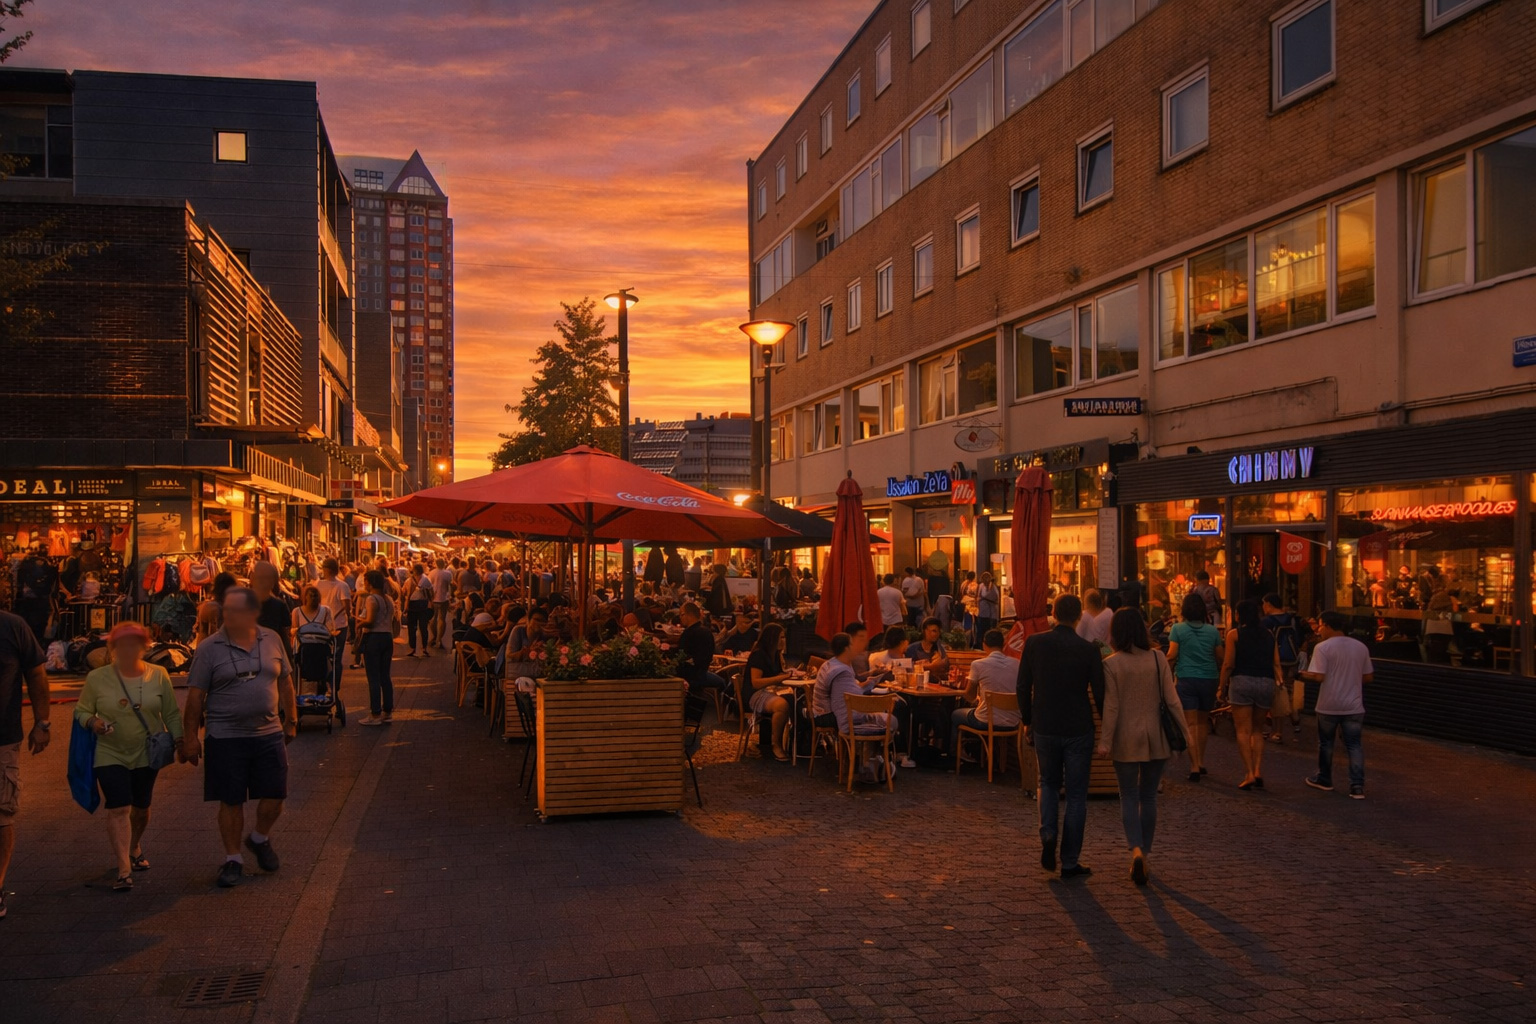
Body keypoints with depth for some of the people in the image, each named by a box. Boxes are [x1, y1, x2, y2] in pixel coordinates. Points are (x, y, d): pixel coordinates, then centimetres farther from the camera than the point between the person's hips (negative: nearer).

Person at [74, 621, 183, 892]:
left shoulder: (158, 675, -2)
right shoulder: (97, 678, -6)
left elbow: (171, 713, 3)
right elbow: (80, 710, 3)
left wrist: (178, 738, -6)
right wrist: (92, 722, -18)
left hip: (147, 755, 2)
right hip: (111, 755, -2)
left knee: (141, 807, 14)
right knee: (118, 809, -12)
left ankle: (134, 849, 41)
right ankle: (124, 870, -12)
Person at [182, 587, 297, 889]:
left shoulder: (271, 641, 3)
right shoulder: (209, 649, -6)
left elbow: (285, 683, 12)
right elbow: (195, 696, -5)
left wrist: (291, 721, 13)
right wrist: (190, 737, -6)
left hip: (269, 733, 3)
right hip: (226, 737, -3)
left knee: (275, 796, 7)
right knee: (231, 801, 5)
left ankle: (260, 839, 35)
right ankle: (233, 860, 20)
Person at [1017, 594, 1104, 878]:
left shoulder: (1034, 643, -5)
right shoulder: (1089, 650, -10)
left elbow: (1023, 687, 0)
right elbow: (1100, 694, -4)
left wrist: (1027, 721, 12)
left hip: (1044, 727, 2)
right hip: (1079, 730, -2)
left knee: (1048, 783, 23)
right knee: (1076, 794, 8)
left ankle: (1048, 834, -1)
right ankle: (1070, 862, 11)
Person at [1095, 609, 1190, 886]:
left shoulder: (1111, 664, -10)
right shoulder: (1158, 658, -4)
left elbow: (1111, 706, -10)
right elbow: (1171, 699, -3)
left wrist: (1105, 741, -5)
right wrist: (1184, 730, 7)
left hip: (1126, 739, -2)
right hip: (1156, 737, 2)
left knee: (1129, 797, 6)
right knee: (1149, 796, 14)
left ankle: (1137, 849, -14)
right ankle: (1145, 851, 22)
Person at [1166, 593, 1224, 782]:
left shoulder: (1178, 629, -4)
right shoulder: (1213, 631, 3)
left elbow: (1172, 655, -9)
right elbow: (1221, 657, 6)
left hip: (1187, 679, -3)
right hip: (1209, 679, 3)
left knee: (1191, 723, -3)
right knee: (1203, 721, 18)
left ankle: (1194, 767, -9)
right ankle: (1201, 762, 25)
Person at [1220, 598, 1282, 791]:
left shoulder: (1234, 634, 1)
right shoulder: (1268, 635, 14)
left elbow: (1228, 664, -4)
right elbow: (1276, 663, 6)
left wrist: (1223, 686, 3)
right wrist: (1279, 682, 6)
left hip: (1242, 681, -4)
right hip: (1266, 683, 4)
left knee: (1243, 730, -2)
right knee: (1258, 730, 15)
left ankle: (1249, 773, -11)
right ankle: (1258, 771, 3)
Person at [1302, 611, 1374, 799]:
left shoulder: (1323, 647, -12)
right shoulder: (1360, 647, 4)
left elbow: (1318, 677, -18)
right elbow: (1368, 677, 9)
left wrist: (1303, 674, 0)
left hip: (1329, 706, -3)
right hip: (1354, 705, 3)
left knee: (1326, 743, 15)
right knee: (1354, 744, 7)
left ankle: (1324, 779, 28)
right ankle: (1357, 786, -3)